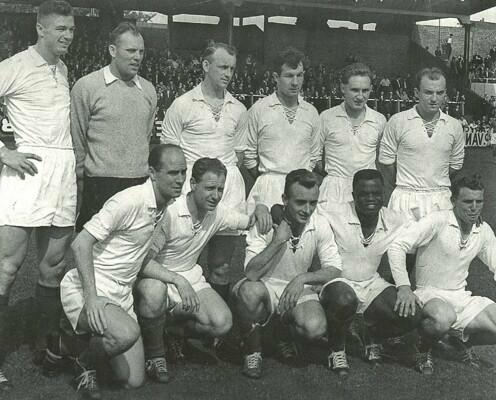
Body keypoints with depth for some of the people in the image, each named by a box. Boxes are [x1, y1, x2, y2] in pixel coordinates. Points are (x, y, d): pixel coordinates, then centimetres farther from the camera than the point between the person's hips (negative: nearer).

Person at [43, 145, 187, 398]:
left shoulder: (167, 204, 6)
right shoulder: (130, 201, -20)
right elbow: (81, 244, -22)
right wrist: (91, 298, -27)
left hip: (122, 295, 8)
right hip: (87, 289, -8)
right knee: (127, 333, -37)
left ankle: (74, 342, 27)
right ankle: (85, 363, -3)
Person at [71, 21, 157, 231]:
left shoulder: (148, 90, 12)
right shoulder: (86, 86, -3)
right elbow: (76, 141, 1)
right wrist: (80, 178, 3)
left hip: (141, 184, 4)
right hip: (100, 186, -4)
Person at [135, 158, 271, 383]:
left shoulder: (217, 212, -4)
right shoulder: (168, 212, -23)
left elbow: (250, 222, 11)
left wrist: (261, 209, -13)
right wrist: (178, 281, -38)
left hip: (190, 277, 5)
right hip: (157, 277, -5)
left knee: (223, 323, -19)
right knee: (154, 292, -41)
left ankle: (175, 325, 13)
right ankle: (154, 355, -13)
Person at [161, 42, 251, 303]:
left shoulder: (238, 109, 14)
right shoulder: (183, 105, 1)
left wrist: (225, 171, 6)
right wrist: (195, 172, -7)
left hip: (230, 184, 4)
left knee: (222, 265, 8)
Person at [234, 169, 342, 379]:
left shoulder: (320, 225, -7)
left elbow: (334, 271, -5)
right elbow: (251, 274, -24)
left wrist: (302, 278, -21)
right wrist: (277, 241, -32)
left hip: (298, 290, 2)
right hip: (266, 286, -2)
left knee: (316, 328, -29)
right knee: (250, 291, -38)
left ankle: (283, 327, 11)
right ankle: (252, 349, -8)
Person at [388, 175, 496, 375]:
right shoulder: (437, 221, -16)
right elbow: (397, 246, -23)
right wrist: (404, 288, -30)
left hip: (461, 296, 6)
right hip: (430, 294, -6)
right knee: (444, 319, -39)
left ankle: (462, 339, 19)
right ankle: (423, 349, -4)